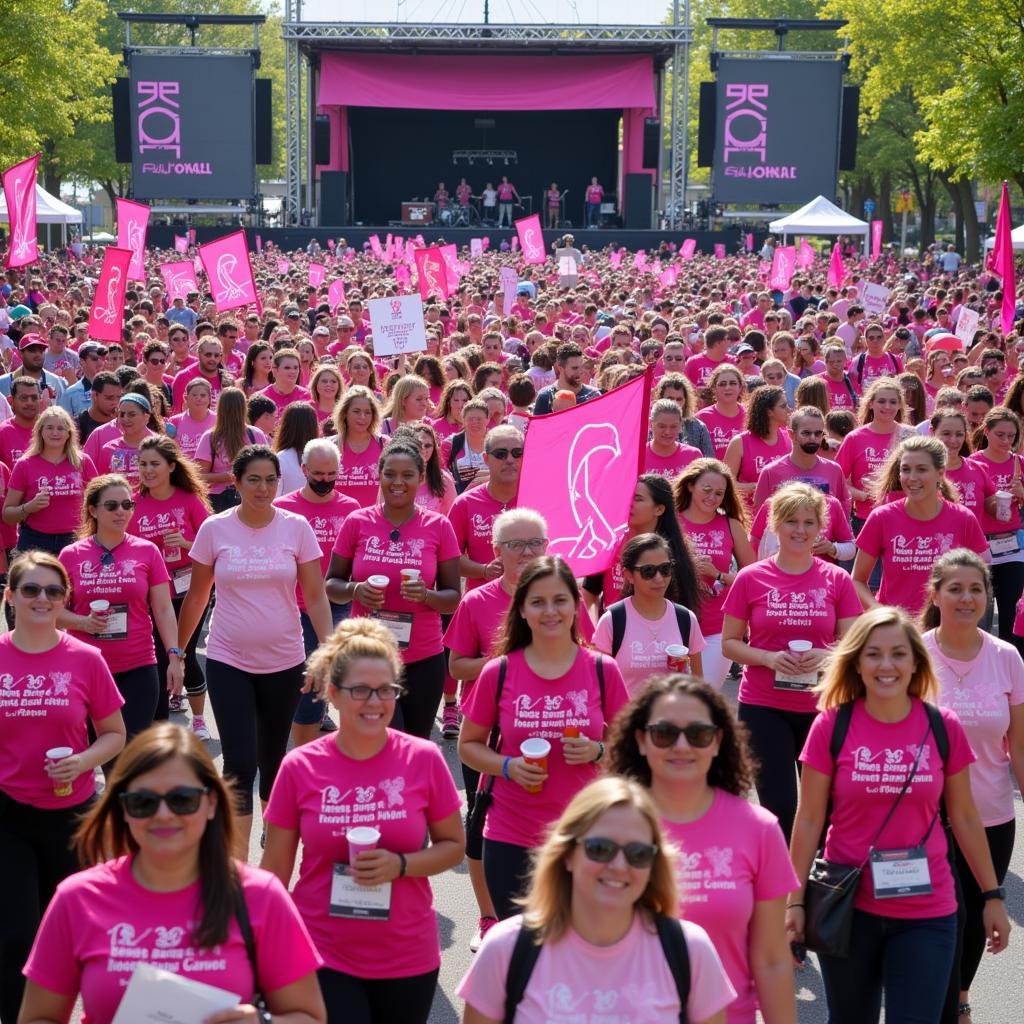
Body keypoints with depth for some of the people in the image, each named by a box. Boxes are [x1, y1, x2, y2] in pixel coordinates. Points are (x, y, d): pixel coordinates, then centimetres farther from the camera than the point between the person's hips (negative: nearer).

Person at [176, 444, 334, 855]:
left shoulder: (296, 528, -3)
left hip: (284, 661, 1)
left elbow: (315, 595, -3)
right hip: (228, 661, -1)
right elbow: (197, 596, 6)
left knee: (272, 756, 15)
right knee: (240, 763, -9)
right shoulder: (214, 529, -3)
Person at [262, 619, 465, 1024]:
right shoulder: (300, 767, -6)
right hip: (323, 959, -1)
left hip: (408, 960, 1)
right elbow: (274, 870, 2)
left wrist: (400, 865, -14)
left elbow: (453, 845, 4)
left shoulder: (424, 759, -5)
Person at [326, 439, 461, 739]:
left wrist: (426, 595, -18)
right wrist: (356, 590, -14)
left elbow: (453, 599, 3)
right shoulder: (357, 522, 0)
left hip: (423, 660, 1)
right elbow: (331, 585, 7)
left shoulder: (439, 527, 0)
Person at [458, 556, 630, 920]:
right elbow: (468, 746, 8)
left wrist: (597, 752, -11)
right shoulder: (498, 673, -2)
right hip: (510, 840, 0)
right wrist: (507, 766, -10)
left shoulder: (602, 670, 0)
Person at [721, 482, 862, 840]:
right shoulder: (751, 578, 0)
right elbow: (729, 643, 3)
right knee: (780, 809, -4)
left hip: (821, 705, 1)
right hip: (763, 707, -1)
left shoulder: (837, 580, 3)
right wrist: (769, 658, -14)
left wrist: (826, 656, -15)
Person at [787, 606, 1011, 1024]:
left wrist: (992, 895, 9)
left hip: (927, 913, 0)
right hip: (847, 907, 0)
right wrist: (795, 900, -4)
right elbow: (809, 819, -2)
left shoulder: (943, 727, -3)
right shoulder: (831, 726, -7)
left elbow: (964, 818, 6)